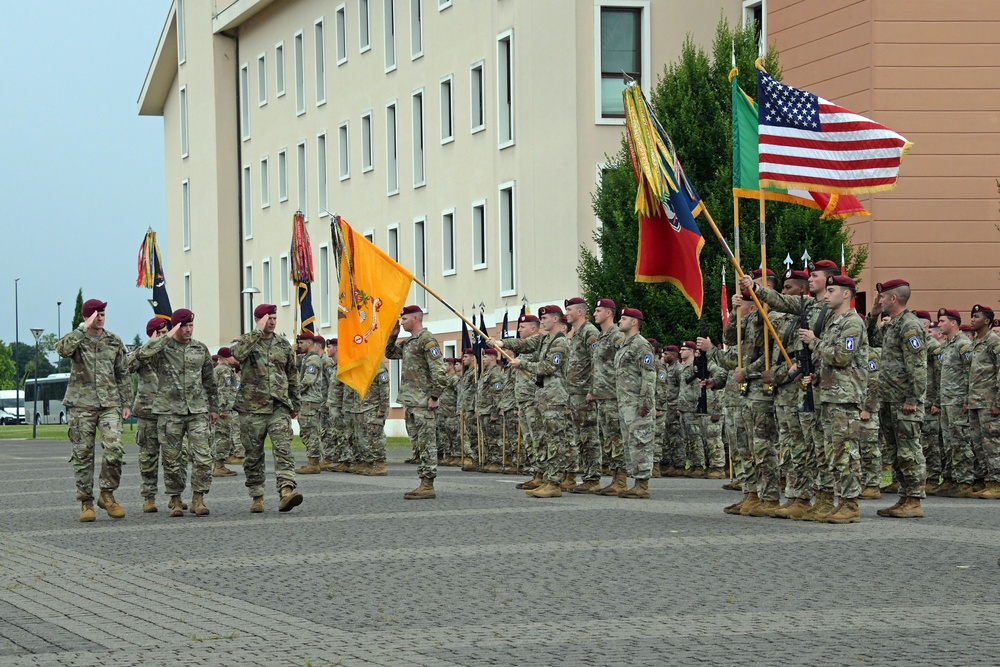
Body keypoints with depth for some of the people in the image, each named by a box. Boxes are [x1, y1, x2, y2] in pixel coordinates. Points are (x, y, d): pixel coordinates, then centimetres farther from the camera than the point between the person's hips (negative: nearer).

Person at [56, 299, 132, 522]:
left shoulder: (114, 342, 11)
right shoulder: (76, 339, 2)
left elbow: (123, 375, 15)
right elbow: (62, 349, -23)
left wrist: (126, 403, 10)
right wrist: (84, 329, -23)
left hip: (109, 403, 1)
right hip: (82, 405, -1)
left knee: (114, 448, -15)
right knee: (83, 454, 1)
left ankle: (107, 495, 1)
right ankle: (86, 502, 8)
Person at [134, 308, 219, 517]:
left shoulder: (201, 349, 12)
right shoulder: (162, 348, 0)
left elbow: (210, 381, 19)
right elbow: (142, 354, -23)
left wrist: (214, 407, 18)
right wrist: (167, 337, -19)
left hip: (197, 410, 2)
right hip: (169, 411, -2)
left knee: (203, 455, -9)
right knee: (172, 458, 2)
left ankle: (198, 498, -3)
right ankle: (175, 499, 12)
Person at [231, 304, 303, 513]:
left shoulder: (284, 345, 13)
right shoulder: (247, 341, 3)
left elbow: (292, 376, 20)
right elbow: (238, 354, -22)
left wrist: (295, 404, 18)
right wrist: (258, 332, -16)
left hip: (279, 406, 1)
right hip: (252, 407, -1)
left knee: (283, 449, -15)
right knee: (254, 454, 4)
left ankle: (286, 491, -27)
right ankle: (256, 497, 13)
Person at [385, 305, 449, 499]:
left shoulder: (427, 340, -11)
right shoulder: (408, 343, 18)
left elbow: (439, 370, -17)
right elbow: (389, 353, 33)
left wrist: (434, 397, -20)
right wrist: (393, 336, 16)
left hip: (423, 402, -10)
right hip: (410, 402, 10)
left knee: (426, 444, -9)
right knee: (417, 444, 10)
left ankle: (428, 486, -9)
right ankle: (424, 484, 14)